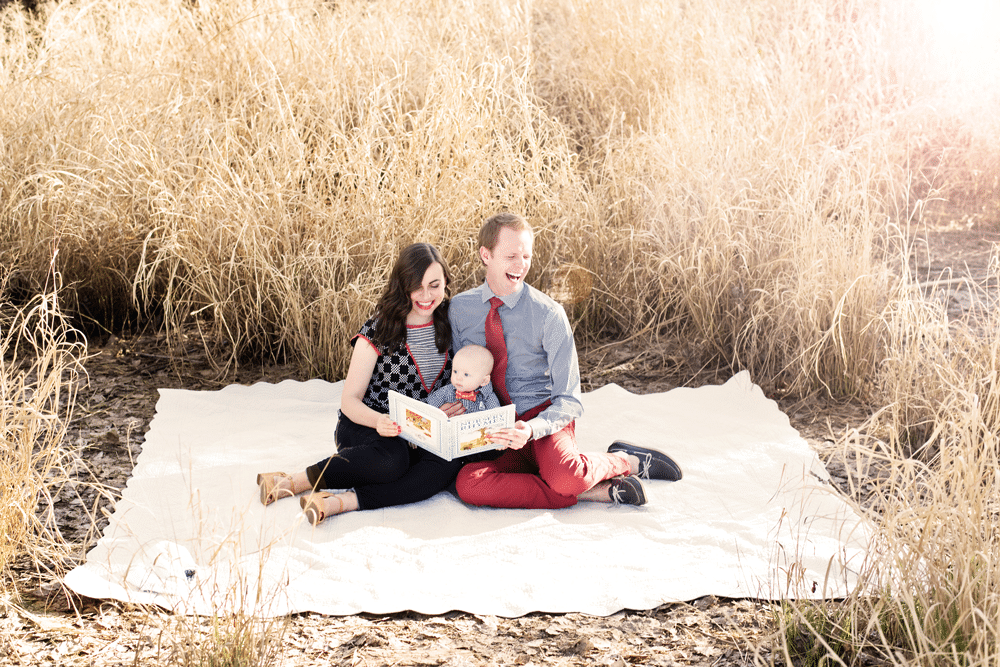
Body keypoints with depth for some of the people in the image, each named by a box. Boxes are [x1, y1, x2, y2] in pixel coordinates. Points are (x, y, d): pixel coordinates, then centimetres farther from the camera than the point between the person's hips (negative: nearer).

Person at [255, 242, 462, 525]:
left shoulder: (448, 326, 3)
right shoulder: (377, 332, -9)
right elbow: (350, 401, -9)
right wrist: (378, 420, -31)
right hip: (364, 428, -4)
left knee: (448, 466, -32)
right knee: (391, 459, -40)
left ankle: (341, 502, -37)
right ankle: (292, 481, -25)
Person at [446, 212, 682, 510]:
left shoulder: (549, 315, -8)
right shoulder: (459, 309, 2)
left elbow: (569, 400, -8)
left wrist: (531, 429, -28)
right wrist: (449, 407, -12)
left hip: (541, 415, -3)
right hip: (490, 434, 3)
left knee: (565, 477, -38)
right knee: (468, 483, -33)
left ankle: (619, 460, -2)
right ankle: (592, 491, -21)